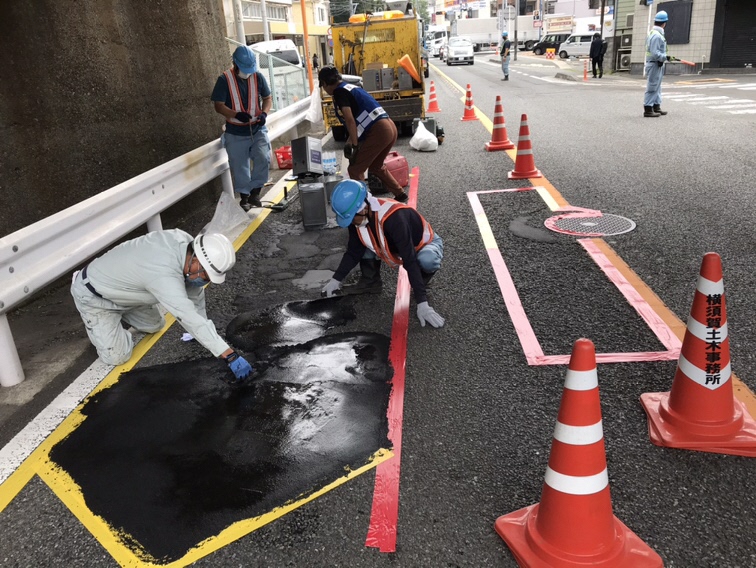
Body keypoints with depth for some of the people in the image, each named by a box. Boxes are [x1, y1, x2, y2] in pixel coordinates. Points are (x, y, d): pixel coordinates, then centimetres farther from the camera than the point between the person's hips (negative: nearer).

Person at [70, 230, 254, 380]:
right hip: (92, 295, -8)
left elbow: (194, 289, -4)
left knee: (155, 326, 14)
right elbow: (190, 319, -42)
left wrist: (203, 330, 1)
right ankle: (91, 319, 15)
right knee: (117, 356, -8)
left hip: (114, 282, 8)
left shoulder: (185, 242, -18)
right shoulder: (164, 274, -42)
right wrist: (231, 356, -41)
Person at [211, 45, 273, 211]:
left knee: (263, 159, -16)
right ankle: (244, 197, 22)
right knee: (239, 167, 5)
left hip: (257, 130, 1)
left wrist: (264, 113, -14)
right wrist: (237, 114, -28)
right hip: (235, 133, -1)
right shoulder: (224, 80, -10)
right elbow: (218, 106, -10)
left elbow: (268, 98, 7)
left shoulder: (258, 77, -2)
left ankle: (255, 193, 1)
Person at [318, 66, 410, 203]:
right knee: (375, 166, 28)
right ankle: (401, 195, 35)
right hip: (390, 127, 9)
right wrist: (349, 142, 30)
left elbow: (350, 120, -13)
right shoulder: (351, 87, 23)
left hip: (378, 131, -9)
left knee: (355, 170, 3)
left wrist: (355, 145, -8)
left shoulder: (339, 91, -4)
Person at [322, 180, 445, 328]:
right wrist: (336, 279, -9)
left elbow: (409, 261, -41)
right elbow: (354, 252, -4)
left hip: (426, 242, -6)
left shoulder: (394, 218, -40)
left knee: (426, 260, -40)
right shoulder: (358, 217, -19)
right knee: (361, 241, -15)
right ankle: (370, 282, 4)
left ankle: (420, 283, -7)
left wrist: (422, 303, -43)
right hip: (395, 246, 6)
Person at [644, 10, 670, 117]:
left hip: (657, 65, 10)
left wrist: (664, 57, 14)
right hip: (655, 65, -10)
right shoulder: (657, 35, -19)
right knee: (652, 87, -6)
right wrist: (666, 57, -16)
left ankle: (656, 107, 24)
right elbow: (655, 53, -24)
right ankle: (648, 109, -2)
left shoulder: (652, 33, 12)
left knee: (657, 87, 16)